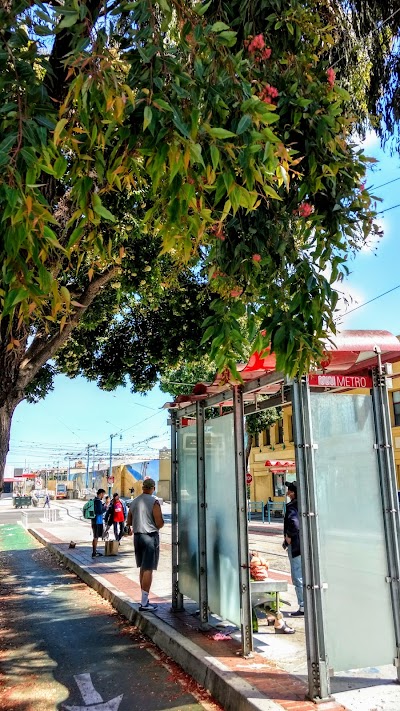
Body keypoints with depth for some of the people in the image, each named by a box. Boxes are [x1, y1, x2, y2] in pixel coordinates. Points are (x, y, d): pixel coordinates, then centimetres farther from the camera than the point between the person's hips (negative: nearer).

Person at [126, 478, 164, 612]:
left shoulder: (134, 502, 6)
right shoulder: (154, 502, -13)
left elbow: (129, 522, 13)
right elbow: (160, 523, -16)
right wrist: (160, 522, 6)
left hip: (137, 536, 7)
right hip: (150, 536, -7)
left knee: (143, 568, 18)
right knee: (148, 569, -3)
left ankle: (144, 599, 27)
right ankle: (144, 603, -3)